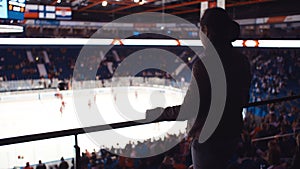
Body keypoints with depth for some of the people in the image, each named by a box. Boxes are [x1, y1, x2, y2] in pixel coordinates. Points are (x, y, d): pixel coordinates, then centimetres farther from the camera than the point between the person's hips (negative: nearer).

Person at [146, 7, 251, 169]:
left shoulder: (204, 64, -24)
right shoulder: (242, 61, -1)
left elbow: (189, 110, -23)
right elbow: (243, 100, 10)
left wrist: (155, 114, -12)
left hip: (208, 138, -7)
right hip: (233, 133, 7)